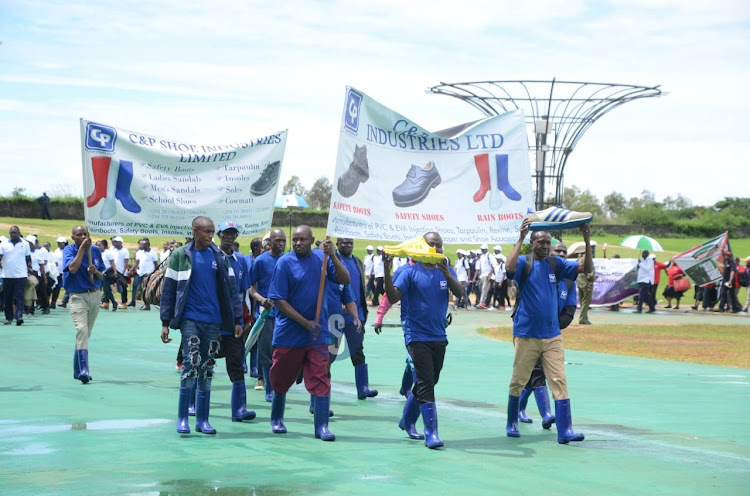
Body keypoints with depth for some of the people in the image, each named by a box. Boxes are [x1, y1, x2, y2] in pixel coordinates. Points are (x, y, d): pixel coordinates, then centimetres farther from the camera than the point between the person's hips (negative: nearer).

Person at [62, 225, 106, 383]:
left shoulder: (95, 250, 7)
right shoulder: (69, 250, -6)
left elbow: (102, 276, 12)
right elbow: (73, 268, -25)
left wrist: (95, 271, -11)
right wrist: (82, 248, -21)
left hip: (95, 295, 5)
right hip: (78, 296, -5)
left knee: (86, 333, 12)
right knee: (82, 329, -22)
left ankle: (77, 370, 24)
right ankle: (83, 369, -28)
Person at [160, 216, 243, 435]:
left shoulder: (219, 257, 8)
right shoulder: (180, 256, -1)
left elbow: (231, 289, 10)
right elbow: (168, 290, 1)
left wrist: (237, 320, 5)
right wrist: (166, 322, -2)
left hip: (213, 320, 4)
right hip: (190, 318, -3)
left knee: (207, 370, 7)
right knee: (191, 363, -16)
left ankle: (202, 420, 13)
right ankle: (182, 418, -5)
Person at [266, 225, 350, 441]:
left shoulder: (321, 258, 2)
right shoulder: (285, 262, -9)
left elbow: (345, 280, -6)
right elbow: (279, 300, -10)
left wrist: (333, 256, -20)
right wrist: (306, 323, -15)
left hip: (317, 333, 2)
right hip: (289, 333, -2)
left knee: (320, 379, -4)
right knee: (281, 380, 10)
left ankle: (322, 426, -1)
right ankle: (276, 419, 30)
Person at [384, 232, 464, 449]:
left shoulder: (446, 271, 6)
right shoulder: (410, 271, -5)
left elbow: (460, 293, -10)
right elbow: (393, 297, -12)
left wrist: (446, 273, -27)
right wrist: (387, 272, -27)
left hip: (439, 337, 5)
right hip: (417, 335, -5)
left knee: (428, 383, 16)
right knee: (425, 383, -12)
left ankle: (408, 420, 35)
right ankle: (431, 432, -11)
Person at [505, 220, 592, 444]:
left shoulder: (556, 264, 6)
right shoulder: (524, 263, -5)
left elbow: (586, 268, 0)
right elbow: (510, 267, -28)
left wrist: (587, 242, -13)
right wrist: (521, 238, -29)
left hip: (552, 335, 3)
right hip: (526, 334, -3)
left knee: (559, 382, -6)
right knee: (518, 381, 9)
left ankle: (565, 431, -8)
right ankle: (512, 423, 28)